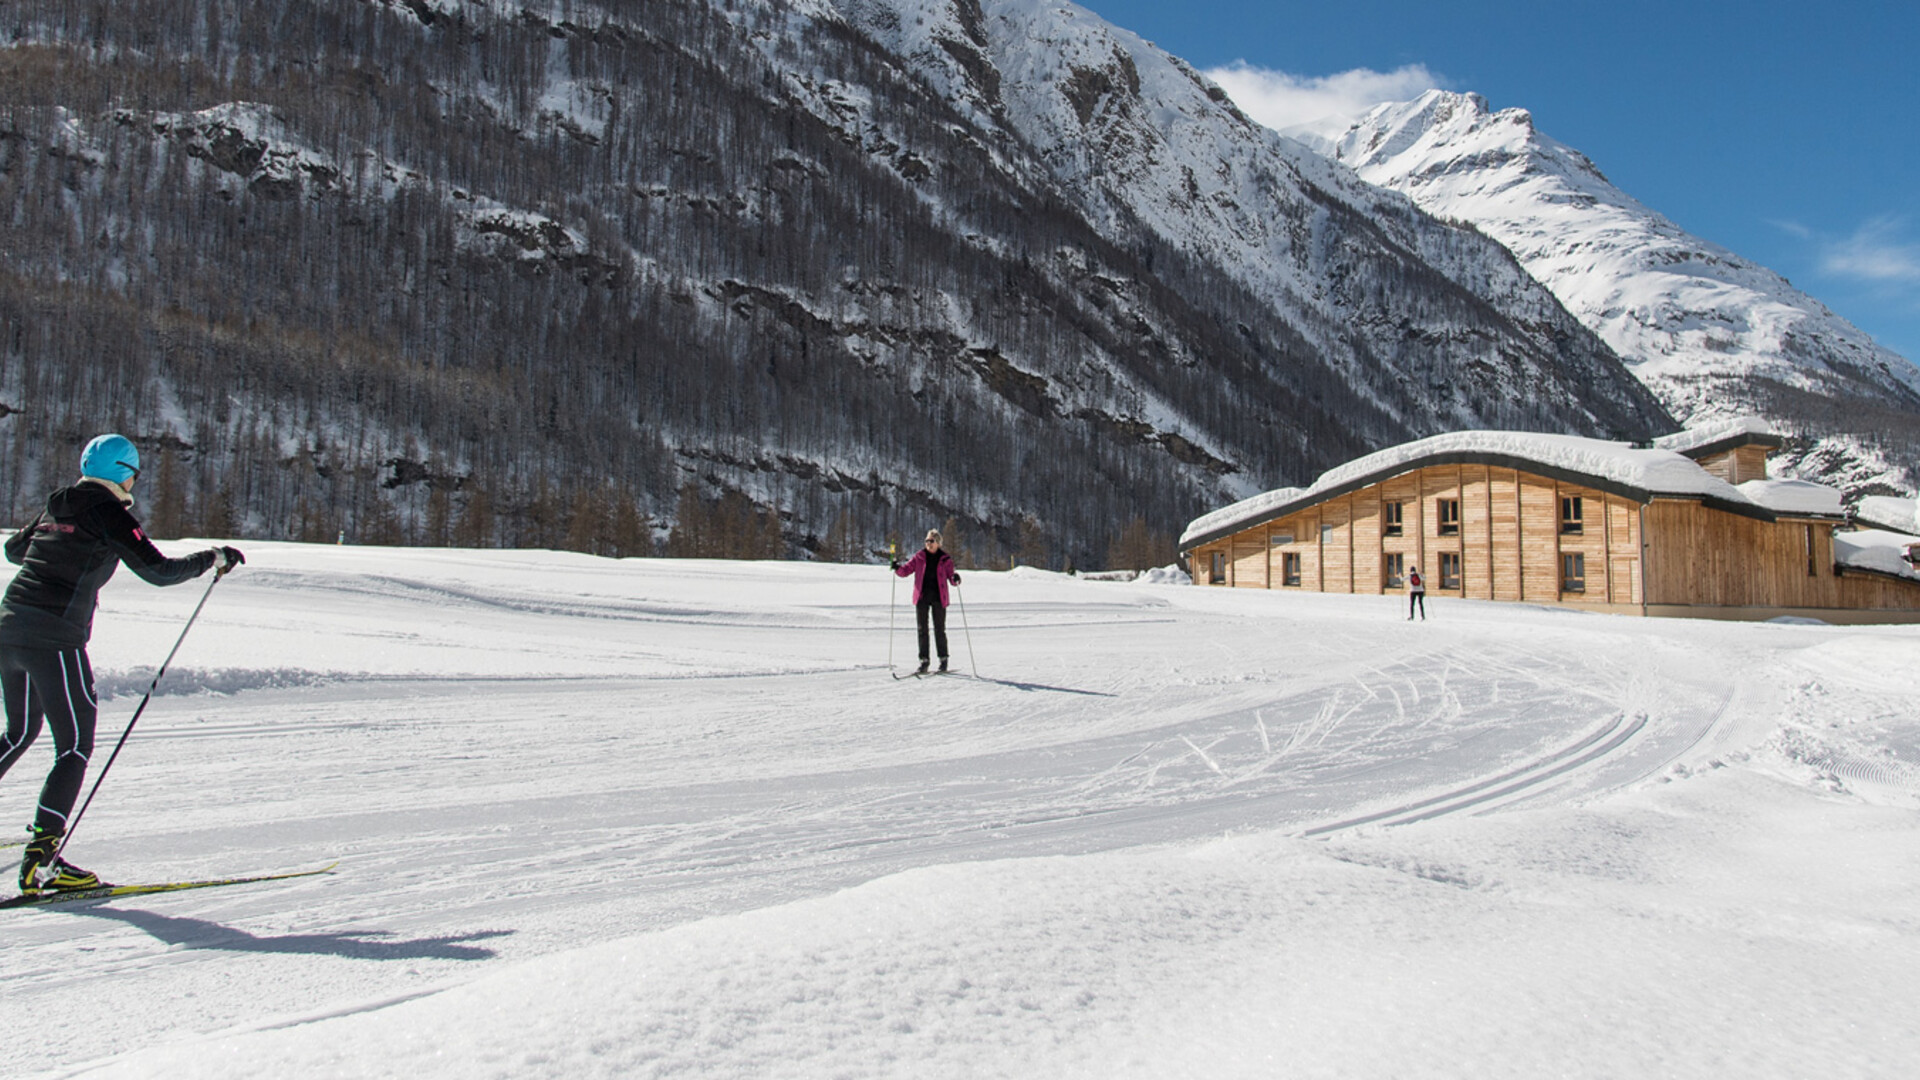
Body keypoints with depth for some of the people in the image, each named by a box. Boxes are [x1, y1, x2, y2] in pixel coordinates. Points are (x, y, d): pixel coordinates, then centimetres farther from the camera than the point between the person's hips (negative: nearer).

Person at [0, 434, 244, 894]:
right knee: (74, 747, -3)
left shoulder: (56, 507, 16)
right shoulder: (110, 514, -7)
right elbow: (159, 571, -12)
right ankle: (40, 860, -9)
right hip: (55, 640, -8)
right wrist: (214, 557, 1)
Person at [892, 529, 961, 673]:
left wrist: (955, 577, -20)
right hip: (922, 597, 2)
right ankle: (924, 660, 6)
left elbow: (951, 576, 3)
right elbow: (907, 570, 6)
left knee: (939, 629, 2)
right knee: (922, 629, 1)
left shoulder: (945, 559, 4)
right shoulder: (919, 557, 7)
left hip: (938, 598, -2)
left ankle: (943, 659, 13)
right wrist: (898, 567, -15)